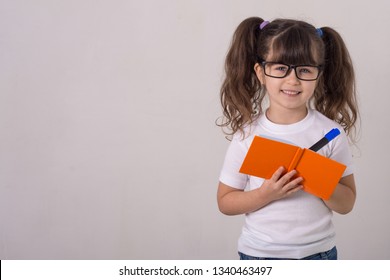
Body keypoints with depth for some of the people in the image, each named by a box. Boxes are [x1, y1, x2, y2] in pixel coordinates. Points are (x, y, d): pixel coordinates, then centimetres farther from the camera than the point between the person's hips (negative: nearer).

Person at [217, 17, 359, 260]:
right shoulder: (247, 134, -10)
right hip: (259, 252, 0)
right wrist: (266, 194, -20)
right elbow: (225, 201, -5)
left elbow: (347, 203, -4)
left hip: (318, 252, 1)